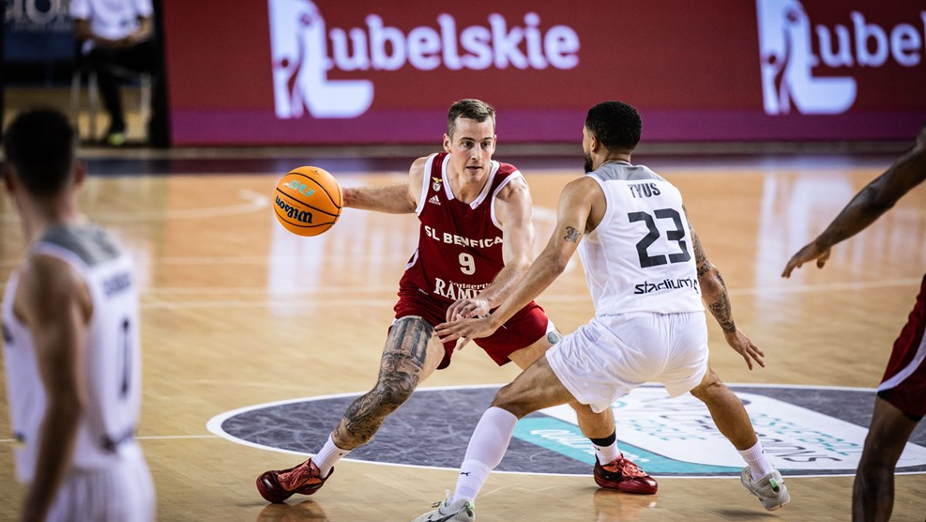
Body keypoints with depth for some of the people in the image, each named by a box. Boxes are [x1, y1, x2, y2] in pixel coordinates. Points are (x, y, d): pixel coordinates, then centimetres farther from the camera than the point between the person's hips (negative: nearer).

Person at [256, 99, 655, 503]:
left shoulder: (510, 190, -30)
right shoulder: (424, 173, -20)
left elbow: (520, 264, -44)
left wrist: (487, 300, -63)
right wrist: (347, 197, 0)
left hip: (500, 300, 0)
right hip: (430, 299, 0)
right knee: (392, 390, -24)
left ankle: (610, 464, 36)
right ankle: (315, 470, -2)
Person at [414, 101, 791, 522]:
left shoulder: (586, 189, 4)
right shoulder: (667, 188, 22)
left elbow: (555, 259, -13)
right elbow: (707, 275, 28)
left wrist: (493, 321, -13)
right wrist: (731, 331, 44)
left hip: (627, 331, -6)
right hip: (688, 327, 6)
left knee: (510, 400, 3)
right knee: (708, 386, 42)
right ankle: (766, 480, 51)